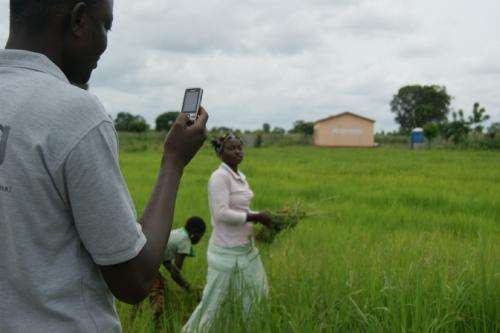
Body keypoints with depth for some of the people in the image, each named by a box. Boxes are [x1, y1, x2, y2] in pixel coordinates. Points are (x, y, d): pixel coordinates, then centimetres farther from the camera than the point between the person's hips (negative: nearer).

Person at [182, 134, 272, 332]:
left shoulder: (239, 176, 8)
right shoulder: (219, 177, -18)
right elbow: (222, 213, -26)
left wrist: (259, 216, -2)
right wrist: (255, 217, -20)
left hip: (246, 247, 9)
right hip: (226, 250, -9)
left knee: (257, 295, 17)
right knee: (213, 300, 2)